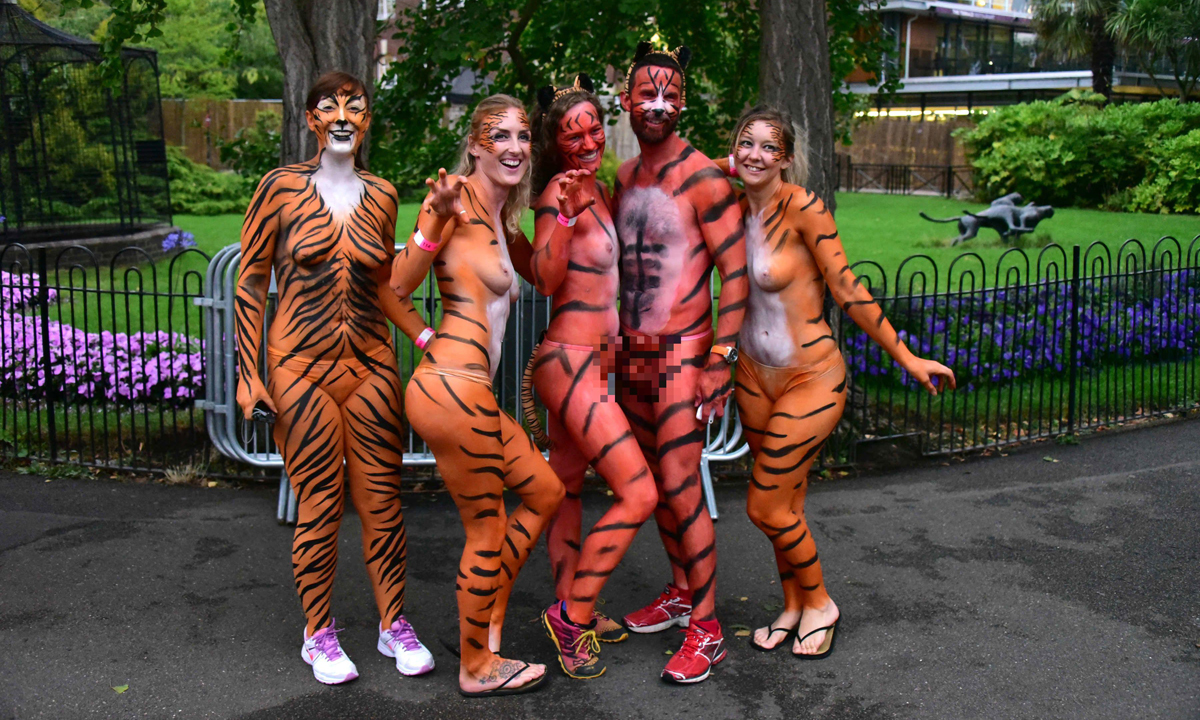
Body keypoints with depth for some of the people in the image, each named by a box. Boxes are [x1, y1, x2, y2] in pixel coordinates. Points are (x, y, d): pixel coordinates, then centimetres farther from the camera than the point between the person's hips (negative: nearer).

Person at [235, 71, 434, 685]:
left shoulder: (381, 196, 6)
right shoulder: (281, 188, -3)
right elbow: (251, 280, -1)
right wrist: (248, 375, -5)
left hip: (370, 364, 3)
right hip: (302, 367, -3)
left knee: (382, 500, 7)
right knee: (320, 506, 3)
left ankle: (394, 624, 23)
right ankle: (319, 635, 21)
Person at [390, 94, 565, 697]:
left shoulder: (499, 218, 17)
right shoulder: (459, 200, -10)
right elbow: (399, 285, -15)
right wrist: (436, 218, -28)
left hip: (468, 392, 10)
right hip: (453, 391, -10)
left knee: (545, 493, 20)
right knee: (487, 530, 5)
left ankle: (486, 627, 30)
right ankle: (477, 667, 26)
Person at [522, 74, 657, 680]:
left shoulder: (598, 190, 13)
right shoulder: (560, 191, -13)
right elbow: (546, 279, -21)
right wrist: (565, 214, -31)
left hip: (587, 361, 9)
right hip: (569, 363, -9)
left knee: (568, 488, 16)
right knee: (638, 493, -12)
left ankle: (571, 612, 27)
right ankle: (572, 614, -1)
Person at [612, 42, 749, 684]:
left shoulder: (703, 179, -11)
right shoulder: (622, 179, 11)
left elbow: (736, 275, -12)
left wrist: (719, 360, -18)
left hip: (682, 355, -7)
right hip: (632, 354, 7)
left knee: (679, 488, -8)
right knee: (652, 483, 14)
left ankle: (706, 628, 3)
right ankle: (680, 592, 31)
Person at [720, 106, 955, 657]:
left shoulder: (802, 206, -18)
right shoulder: (733, 209, 0)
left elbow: (847, 290, -15)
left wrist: (907, 357, -14)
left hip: (811, 378, -6)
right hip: (754, 375, 6)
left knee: (765, 507, -2)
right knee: (786, 503, 16)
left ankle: (819, 604, 23)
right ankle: (793, 608, 36)